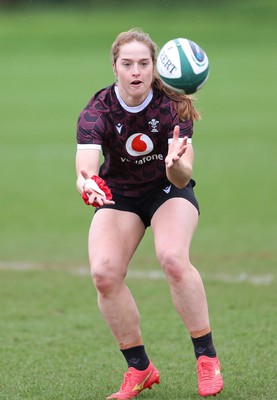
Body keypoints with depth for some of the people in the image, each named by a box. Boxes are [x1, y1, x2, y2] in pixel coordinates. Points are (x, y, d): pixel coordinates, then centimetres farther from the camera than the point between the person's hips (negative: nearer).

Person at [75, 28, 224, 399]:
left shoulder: (173, 107, -21)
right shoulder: (97, 111, -21)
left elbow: (182, 179, -27)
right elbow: (85, 170, -34)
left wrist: (177, 164, -51)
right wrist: (88, 185, -57)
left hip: (169, 191, -2)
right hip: (119, 195, 2)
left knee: (173, 258, -30)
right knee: (104, 273, -21)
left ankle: (207, 358, -16)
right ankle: (139, 368, -4)